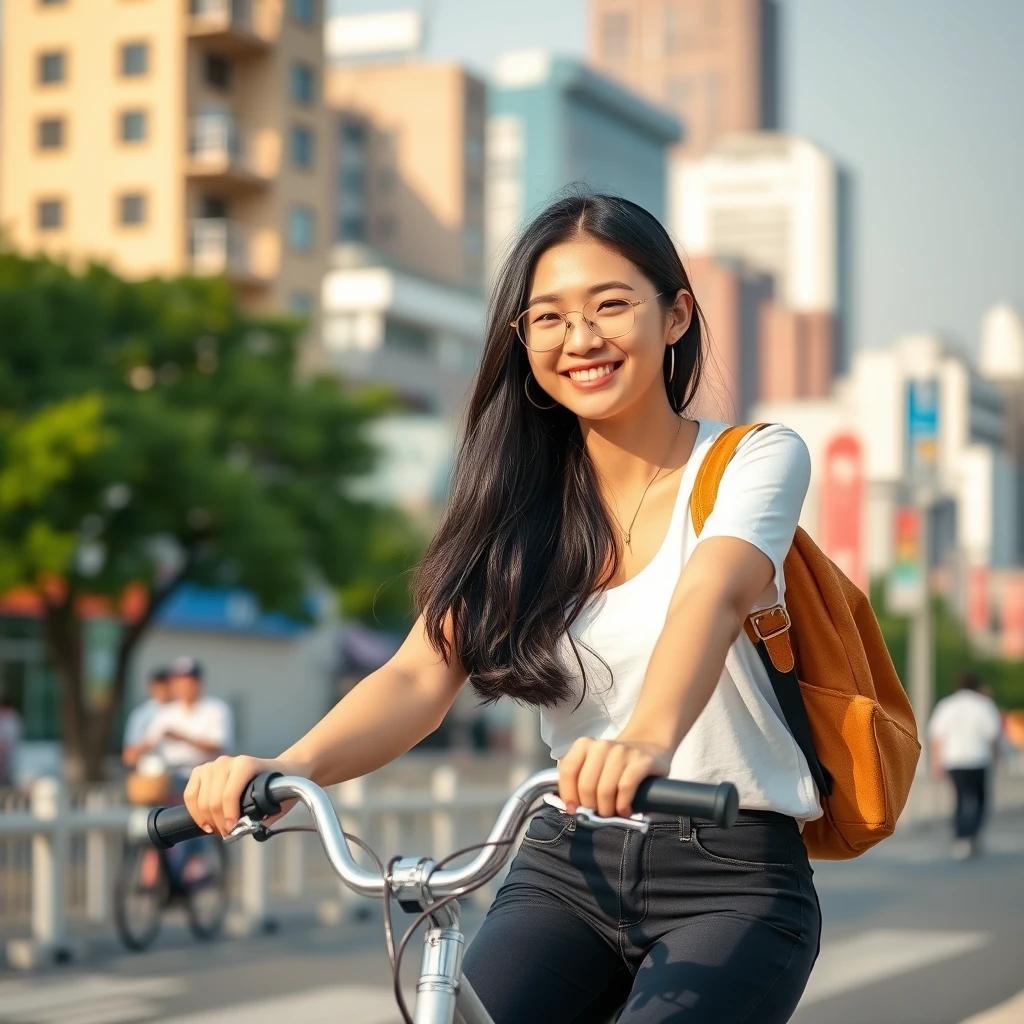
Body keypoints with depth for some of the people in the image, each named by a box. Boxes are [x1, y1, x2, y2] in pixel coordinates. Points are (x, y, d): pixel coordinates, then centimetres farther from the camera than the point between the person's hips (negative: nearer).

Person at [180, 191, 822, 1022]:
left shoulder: (756, 459, -4)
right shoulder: (519, 504, 6)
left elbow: (713, 596, -25)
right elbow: (424, 672, -7)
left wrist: (648, 739, -47)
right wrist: (294, 764, -28)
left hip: (730, 873, -3)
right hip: (565, 868, 3)